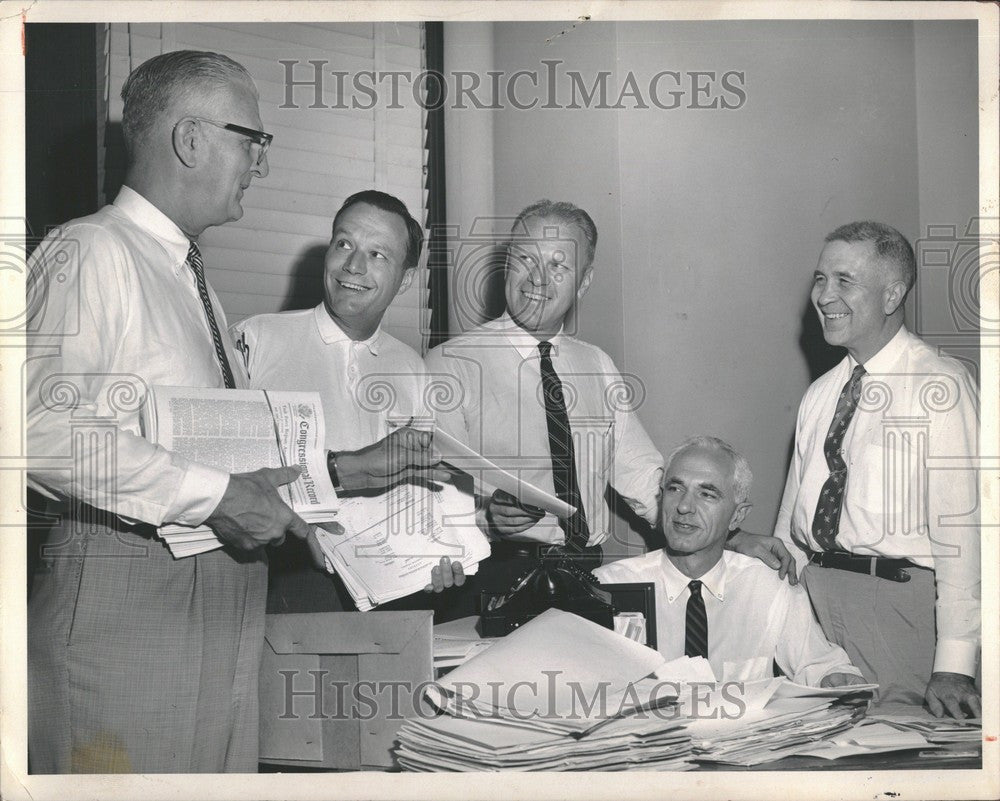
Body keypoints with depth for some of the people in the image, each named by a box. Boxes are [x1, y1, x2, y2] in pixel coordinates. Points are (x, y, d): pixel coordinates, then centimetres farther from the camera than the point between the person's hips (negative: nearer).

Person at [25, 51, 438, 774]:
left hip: (220, 598, 9)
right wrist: (216, 495, -21)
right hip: (124, 597, -9)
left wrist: (352, 467, 14)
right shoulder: (91, 253, -8)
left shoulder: (192, 280, 22)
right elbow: (47, 427, -23)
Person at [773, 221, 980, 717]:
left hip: (899, 597, -6)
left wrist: (953, 668, -20)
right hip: (814, 594, 6)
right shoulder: (818, 397, 13)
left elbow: (962, 532, -15)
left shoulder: (939, 387, -8)